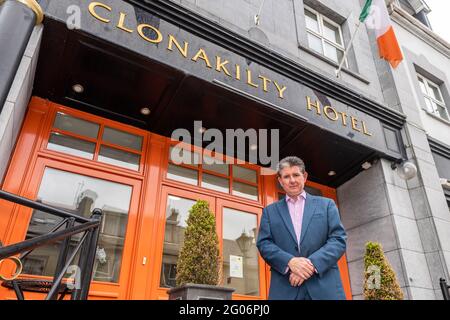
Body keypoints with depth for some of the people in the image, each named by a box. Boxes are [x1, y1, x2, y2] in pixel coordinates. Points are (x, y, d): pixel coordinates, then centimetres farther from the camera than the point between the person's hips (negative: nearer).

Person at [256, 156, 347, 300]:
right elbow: (264, 243, 3)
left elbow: (339, 239, 1)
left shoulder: (326, 204, 11)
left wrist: (312, 264, -13)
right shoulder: (270, 211, 13)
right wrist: (290, 262, -14)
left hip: (325, 286, 0)